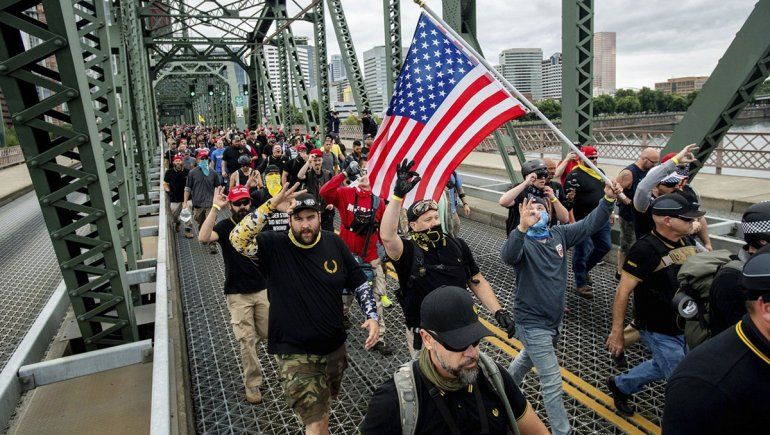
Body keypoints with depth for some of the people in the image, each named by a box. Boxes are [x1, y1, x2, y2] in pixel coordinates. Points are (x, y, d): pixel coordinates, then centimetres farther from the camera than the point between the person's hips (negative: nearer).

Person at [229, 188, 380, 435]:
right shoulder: (274, 246, -15)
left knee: (325, 404, 29)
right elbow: (238, 239, -33)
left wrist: (372, 317, -10)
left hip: (335, 347, 5)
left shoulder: (335, 243, -5)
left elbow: (360, 283, 2)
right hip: (295, 353, -4)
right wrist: (270, 206, -39)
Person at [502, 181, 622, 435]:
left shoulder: (559, 234, 0)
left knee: (529, 359, 31)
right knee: (553, 383, 0)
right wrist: (522, 227, -59)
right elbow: (508, 256, -42)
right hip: (532, 323, -7)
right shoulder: (523, 242, -19)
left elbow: (590, 224, 0)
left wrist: (608, 200, -17)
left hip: (555, 319, 7)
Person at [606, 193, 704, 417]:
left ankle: (620, 385, 46)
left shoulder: (686, 241, -2)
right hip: (659, 332, -8)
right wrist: (617, 332, -19)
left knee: (663, 367, 26)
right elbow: (622, 292, -22)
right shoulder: (645, 249, -25)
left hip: (684, 325, 8)